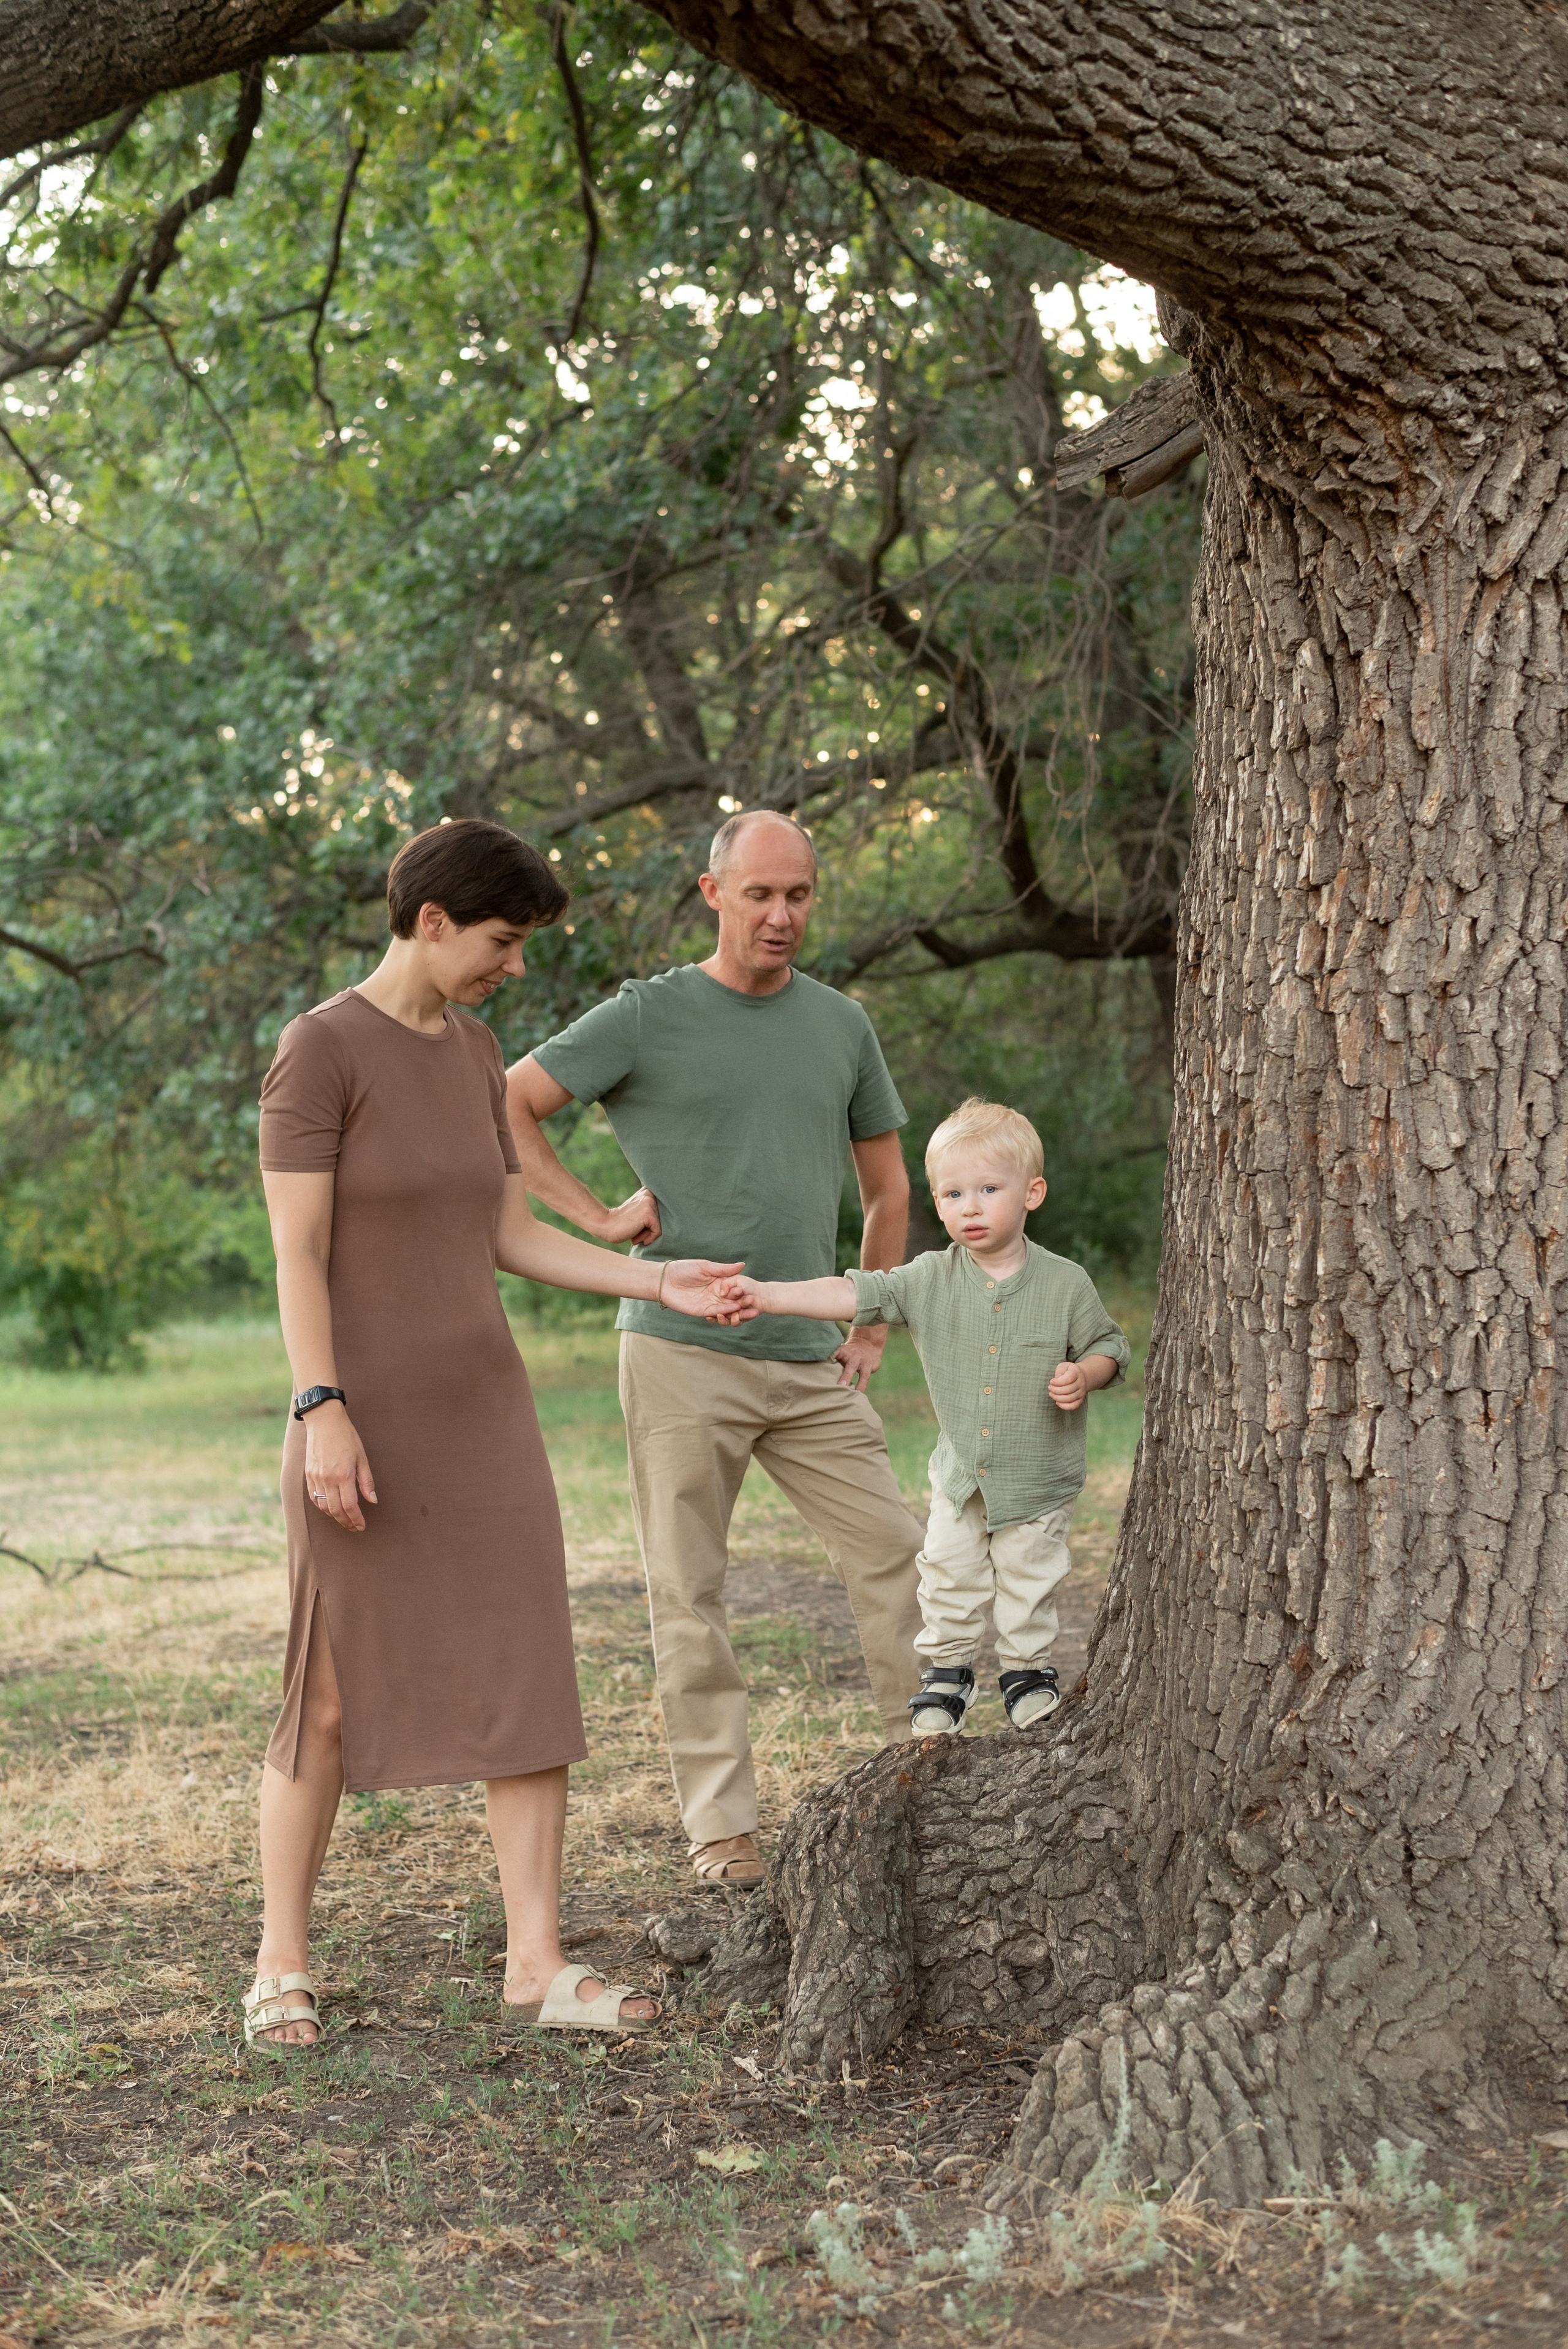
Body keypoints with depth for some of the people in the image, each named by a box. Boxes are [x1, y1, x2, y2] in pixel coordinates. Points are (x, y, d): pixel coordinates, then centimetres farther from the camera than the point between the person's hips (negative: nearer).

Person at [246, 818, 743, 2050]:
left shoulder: (470, 1052, 10)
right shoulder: (316, 1051, -12)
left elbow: (511, 1239, 12)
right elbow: (295, 1252, -16)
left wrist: (660, 1283, 4)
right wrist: (322, 1416, -23)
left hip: (486, 1414, 6)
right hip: (365, 1425, -6)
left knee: (533, 1680, -1)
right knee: (335, 1698, 0)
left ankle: (539, 1961, 3)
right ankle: (284, 1960, 15)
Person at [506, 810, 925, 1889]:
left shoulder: (841, 1024, 12)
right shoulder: (648, 1017, 0)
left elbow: (888, 1186, 22)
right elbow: (502, 1110, 1)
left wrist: (872, 1331, 14)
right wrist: (598, 1215, -5)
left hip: (811, 1364, 4)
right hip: (682, 1353, -4)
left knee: (895, 1556, -1)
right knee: (690, 1597, 0)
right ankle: (722, 1824, 7)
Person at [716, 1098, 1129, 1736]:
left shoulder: (1065, 1283, -10)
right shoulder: (930, 1281, -7)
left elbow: (1107, 1346, 2)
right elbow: (855, 1295, -15)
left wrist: (1083, 1376, -21)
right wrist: (766, 1294, -26)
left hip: (1038, 1478, -2)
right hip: (960, 1477, 2)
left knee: (1029, 1587, 7)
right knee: (948, 1579, 8)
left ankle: (1028, 1672, 28)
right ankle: (946, 1672, 27)